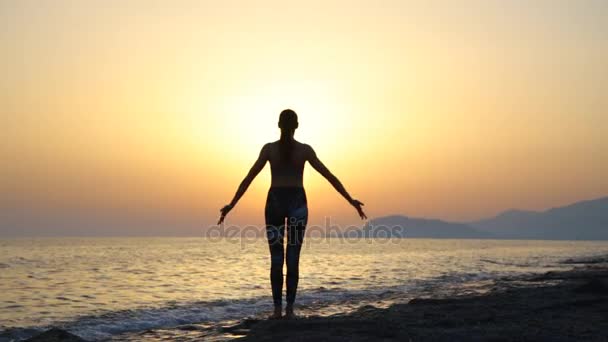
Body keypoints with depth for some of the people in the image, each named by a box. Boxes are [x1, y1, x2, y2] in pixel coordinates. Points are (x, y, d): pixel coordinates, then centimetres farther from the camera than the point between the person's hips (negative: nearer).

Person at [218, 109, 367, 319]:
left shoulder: (269, 148, -1)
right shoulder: (305, 149, -1)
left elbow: (249, 178, -3)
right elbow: (329, 176, 0)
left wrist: (231, 205, 2)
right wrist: (351, 201, 6)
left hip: (275, 202, 0)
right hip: (297, 203, 0)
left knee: (276, 259, 6)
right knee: (293, 259, 3)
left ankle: (277, 308, 3)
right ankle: (289, 309, -1)